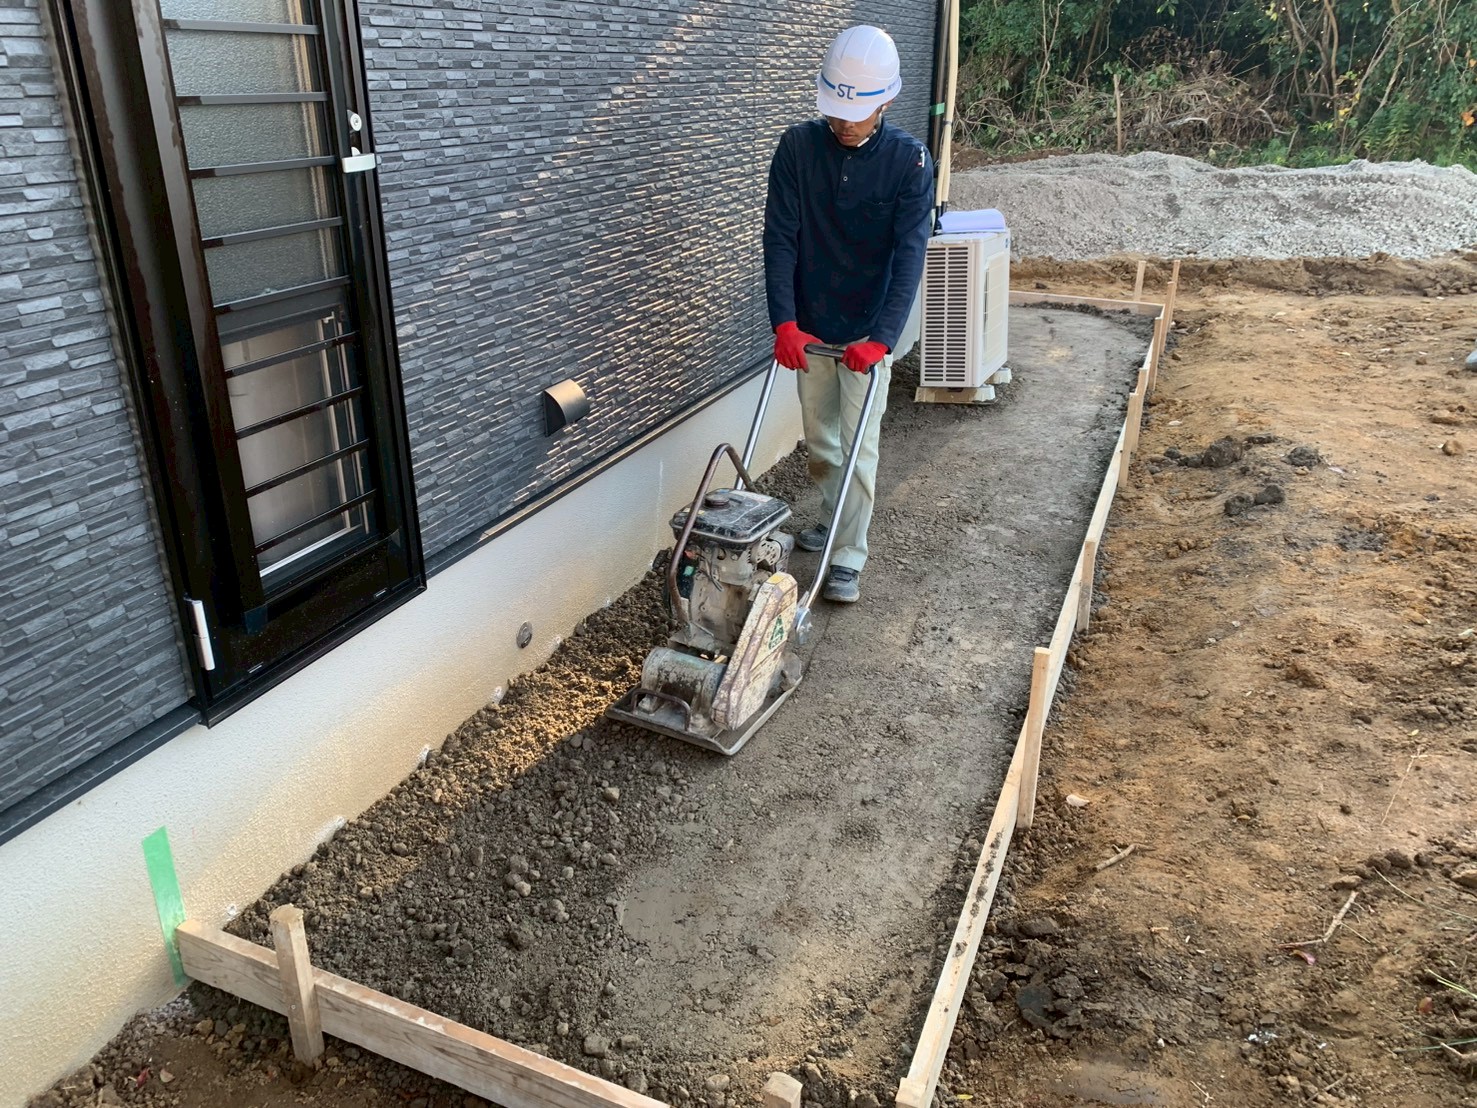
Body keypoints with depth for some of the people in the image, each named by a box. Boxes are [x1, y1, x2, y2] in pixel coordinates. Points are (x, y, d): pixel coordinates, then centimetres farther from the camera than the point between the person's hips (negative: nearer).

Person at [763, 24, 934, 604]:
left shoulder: (909, 160, -12)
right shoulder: (798, 147, -6)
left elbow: (909, 254, -18)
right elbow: (780, 238, -9)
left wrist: (880, 338, -28)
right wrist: (784, 322, -19)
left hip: (867, 334, -3)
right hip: (808, 330, 3)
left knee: (858, 447, -3)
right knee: (819, 441, 15)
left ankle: (848, 560, 5)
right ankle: (834, 521, 37)